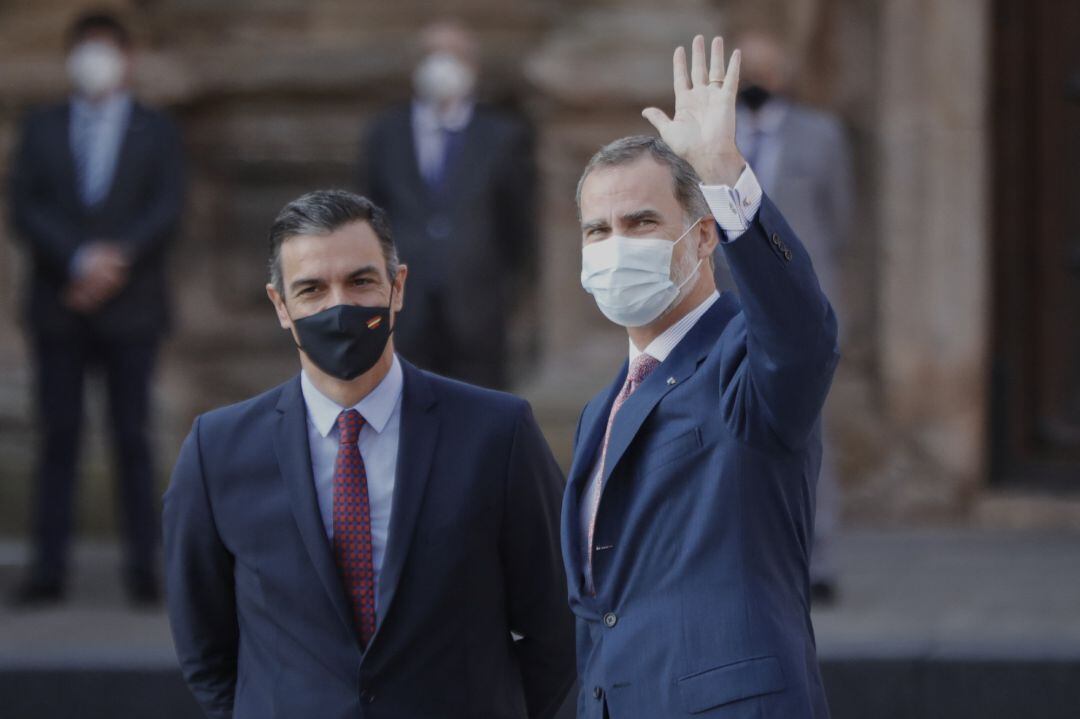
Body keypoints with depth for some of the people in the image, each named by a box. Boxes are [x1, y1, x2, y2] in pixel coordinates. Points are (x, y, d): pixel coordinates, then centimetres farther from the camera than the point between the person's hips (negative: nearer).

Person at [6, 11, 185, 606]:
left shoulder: (156, 131, 10)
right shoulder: (42, 129, 12)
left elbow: (166, 211, -1)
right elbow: (26, 210, 1)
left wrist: (115, 260, -14)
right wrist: (79, 260, -13)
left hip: (130, 307, -1)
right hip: (59, 307, 1)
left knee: (132, 435, -2)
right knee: (58, 434, -1)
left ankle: (144, 566, -2)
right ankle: (49, 565, -1)